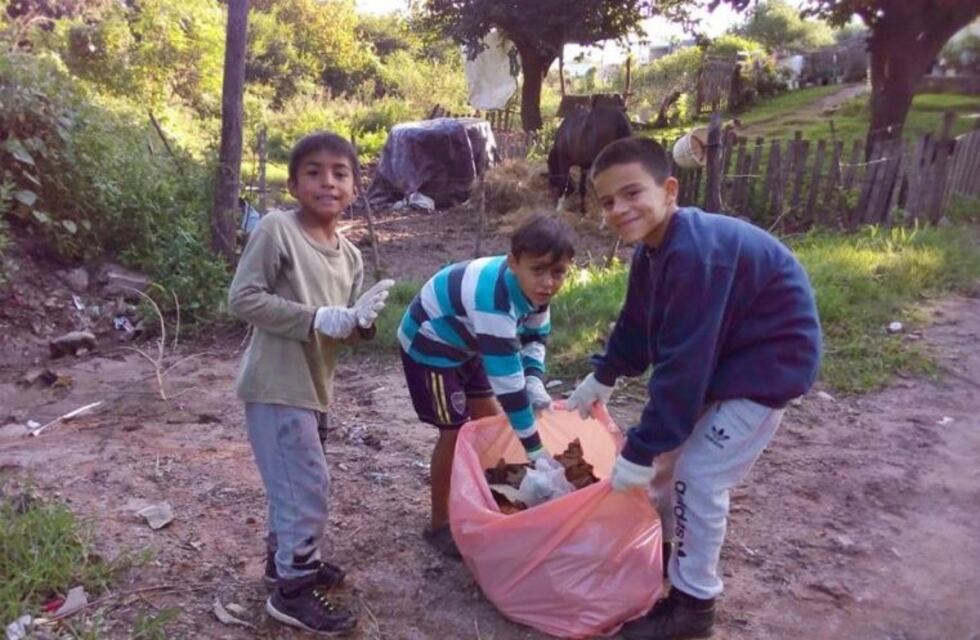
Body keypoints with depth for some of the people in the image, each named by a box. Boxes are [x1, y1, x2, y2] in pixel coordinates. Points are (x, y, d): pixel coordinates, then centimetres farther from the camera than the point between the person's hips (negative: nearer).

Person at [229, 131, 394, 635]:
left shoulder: (350, 256, 6)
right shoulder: (276, 229, -15)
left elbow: (343, 327, 10)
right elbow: (243, 298, -19)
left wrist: (360, 321, -14)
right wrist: (319, 319, -23)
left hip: (312, 385, 8)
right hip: (276, 386, -8)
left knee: (297, 482, 22)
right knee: (307, 485, -3)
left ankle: (286, 557, 43)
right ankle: (293, 590, 14)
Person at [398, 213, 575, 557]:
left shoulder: (530, 285, -14)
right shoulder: (494, 300, -40)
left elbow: (535, 337, 2)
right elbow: (507, 381, -39)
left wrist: (534, 381, -17)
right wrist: (536, 451, -33)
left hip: (464, 343, 9)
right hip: (430, 346, -8)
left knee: (489, 415, 13)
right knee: (455, 430, -6)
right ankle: (439, 524, 12)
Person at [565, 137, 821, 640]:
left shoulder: (696, 255, -33)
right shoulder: (654, 246, -2)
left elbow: (682, 366, -33)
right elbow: (637, 323, 13)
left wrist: (639, 451, -27)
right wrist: (601, 378, 23)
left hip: (769, 359, -10)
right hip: (721, 353, 10)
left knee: (699, 475, -9)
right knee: (670, 453, 15)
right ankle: (658, 548, 37)